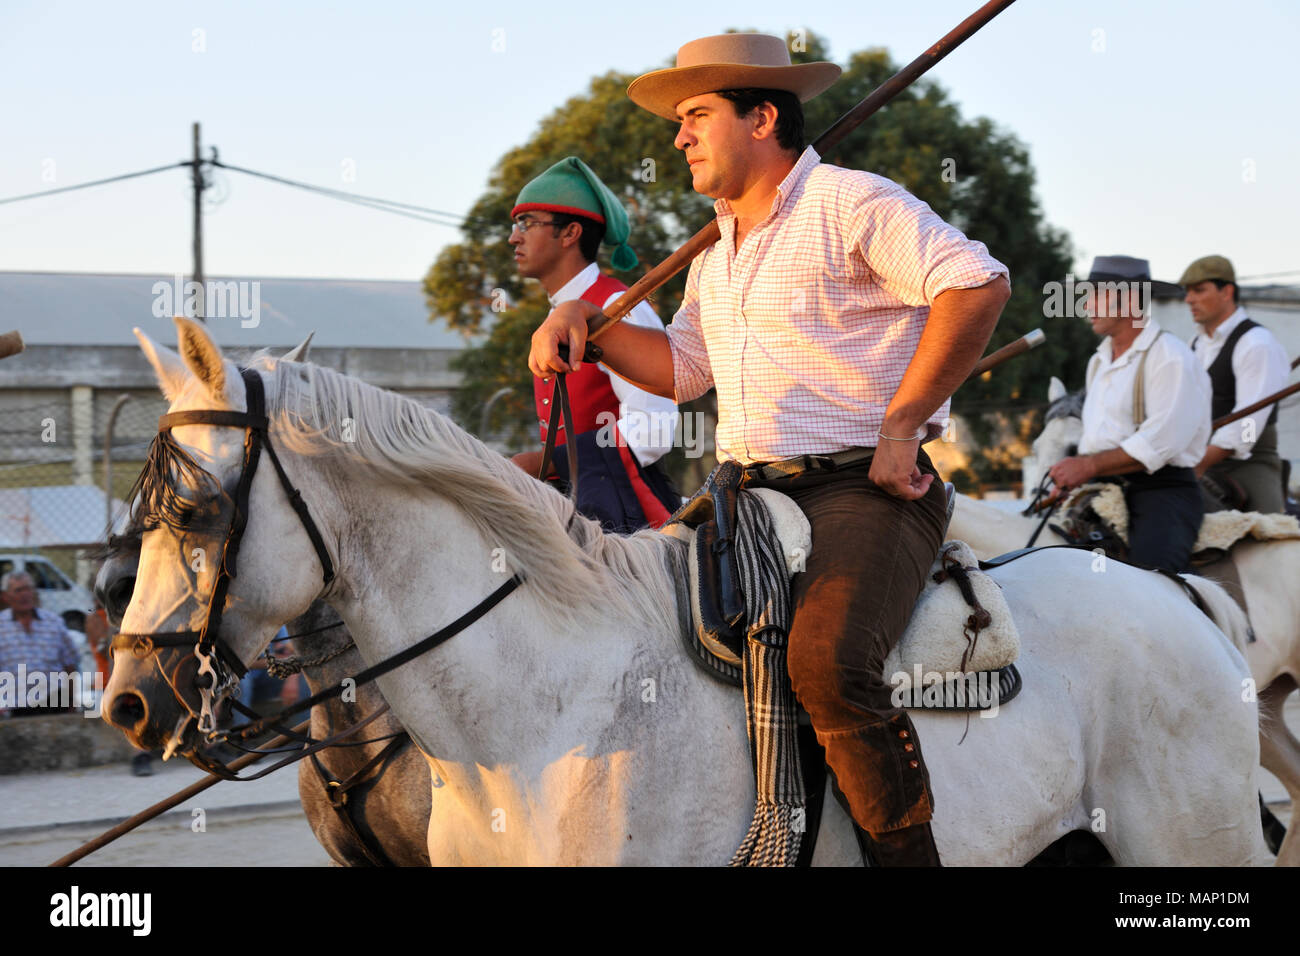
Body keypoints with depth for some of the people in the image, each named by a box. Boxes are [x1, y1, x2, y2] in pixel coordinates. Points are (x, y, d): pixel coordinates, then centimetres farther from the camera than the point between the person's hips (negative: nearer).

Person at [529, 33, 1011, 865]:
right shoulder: (721, 249, 22)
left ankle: (908, 852, -23)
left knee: (827, 660, -33)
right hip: (751, 491, 9)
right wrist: (584, 323, 15)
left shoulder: (851, 205, -6)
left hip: (867, 492, -9)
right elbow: (682, 367, 31)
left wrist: (899, 425, -18)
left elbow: (978, 284, -18)